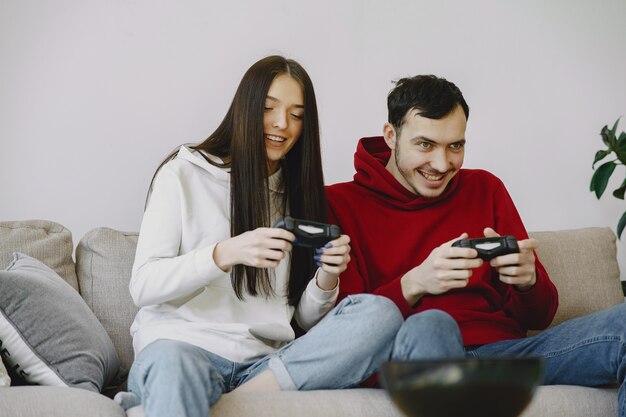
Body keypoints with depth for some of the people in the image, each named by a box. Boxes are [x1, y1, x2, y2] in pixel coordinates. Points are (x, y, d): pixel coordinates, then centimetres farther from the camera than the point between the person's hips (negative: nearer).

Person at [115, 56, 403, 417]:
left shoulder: (299, 193, 22)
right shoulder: (183, 175, 8)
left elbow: (304, 319, 18)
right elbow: (143, 286, -4)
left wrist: (326, 280, -5)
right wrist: (225, 254, -19)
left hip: (266, 360, 7)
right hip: (185, 343, -7)